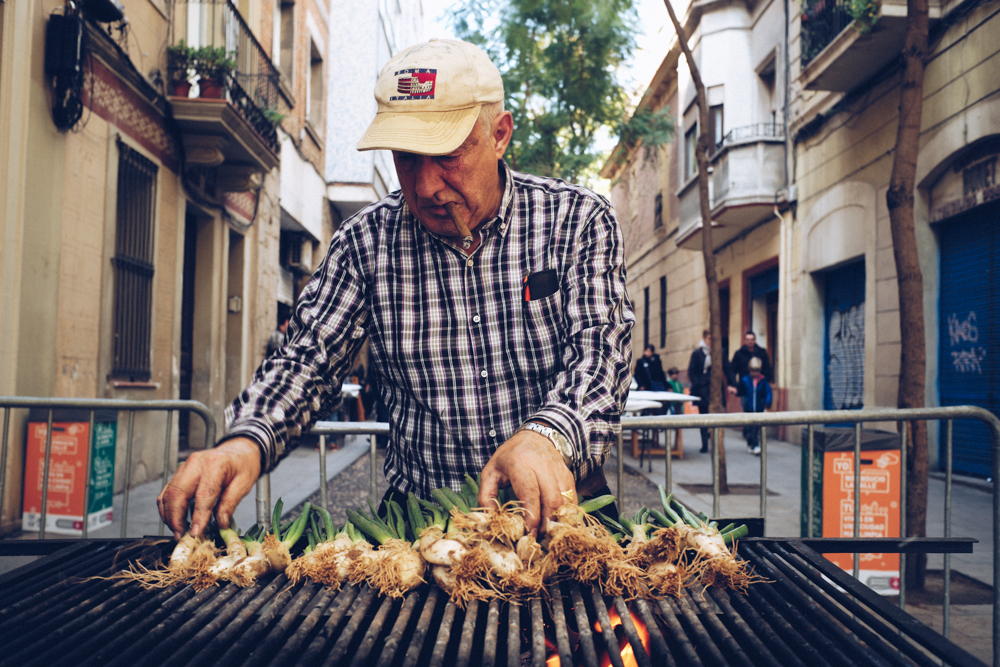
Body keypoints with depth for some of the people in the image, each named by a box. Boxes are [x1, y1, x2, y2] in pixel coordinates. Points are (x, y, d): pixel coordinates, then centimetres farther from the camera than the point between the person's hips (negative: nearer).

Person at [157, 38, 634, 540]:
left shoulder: (578, 221, -2)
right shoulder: (365, 243, 4)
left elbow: (600, 349, -11)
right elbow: (308, 357, 3)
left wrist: (546, 436, -33)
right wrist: (246, 442, -19)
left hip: (557, 514, -1)